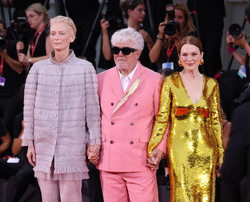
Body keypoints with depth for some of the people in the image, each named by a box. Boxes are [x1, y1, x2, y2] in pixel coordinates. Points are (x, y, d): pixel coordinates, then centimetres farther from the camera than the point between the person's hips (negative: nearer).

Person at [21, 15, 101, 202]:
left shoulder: (85, 68, 3)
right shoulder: (38, 68, 9)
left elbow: (92, 107, 2)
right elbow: (29, 107, 9)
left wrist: (94, 141, -2)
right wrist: (29, 142, 5)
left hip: (72, 144, -3)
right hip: (43, 143, 3)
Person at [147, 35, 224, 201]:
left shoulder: (211, 84, 10)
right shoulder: (171, 82, 3)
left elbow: (216, 121, 12)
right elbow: (161, 118, 0)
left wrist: (220, 155, 10)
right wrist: (153, 149, -10)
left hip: (206, 150, 2)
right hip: (180, 149, -2)